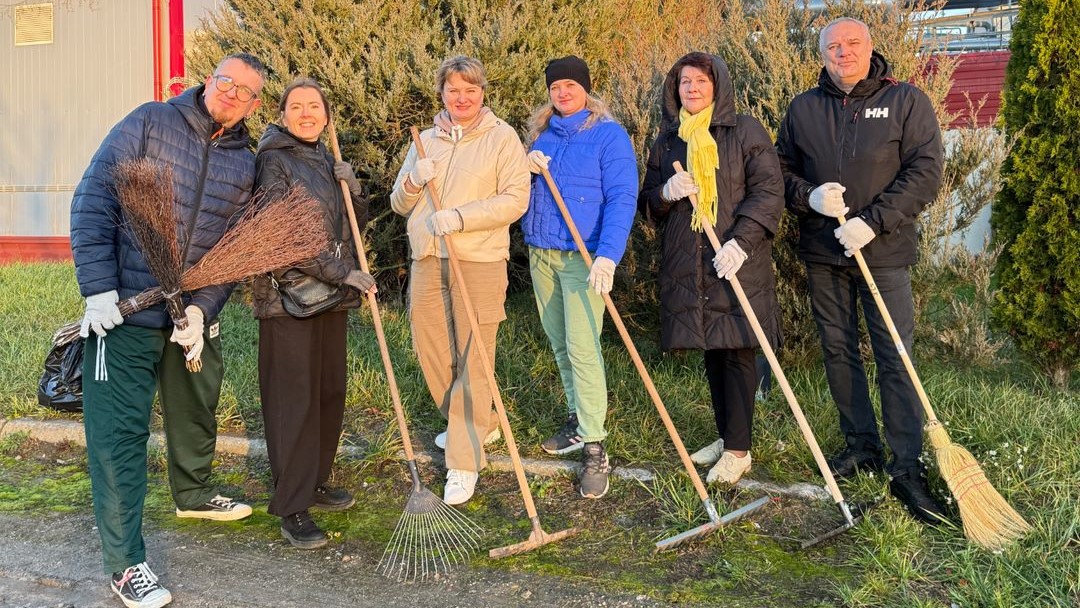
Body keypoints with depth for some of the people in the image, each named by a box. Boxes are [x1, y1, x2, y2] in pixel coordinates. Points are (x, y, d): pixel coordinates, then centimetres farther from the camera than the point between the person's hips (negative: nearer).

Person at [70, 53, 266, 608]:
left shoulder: (245, 165, 6)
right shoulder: (150, 122, -6)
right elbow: (93, 200, -11)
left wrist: (201, 308, -12)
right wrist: (97, 288, -18)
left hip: (196, 316, 5)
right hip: (125, 312, -5)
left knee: (196, 414, 23)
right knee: (119, 435, -3)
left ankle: (192, 494, 50)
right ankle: (125, 563, 7)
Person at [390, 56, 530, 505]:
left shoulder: (501, 137, 0)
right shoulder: (426, 140, 16)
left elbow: (515, 198, -10)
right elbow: (399, 205, 17)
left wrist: (460, 217, -20)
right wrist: (412, 182, -5)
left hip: (479, 262, -6)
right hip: (427, 261, 6)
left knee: (472, 362, -6)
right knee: (431, 353, 11)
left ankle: (464, 463, 1)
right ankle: (479, 426, 34)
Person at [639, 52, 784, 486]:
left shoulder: (746, 132, 0)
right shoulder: (666, 141, 13)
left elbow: (769, 191, -6)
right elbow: (648, 202, 16)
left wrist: (741, 241, -18)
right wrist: (665, 193, -8)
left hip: (739, 262, -4)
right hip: (687, 266, 5)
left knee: (737, 351, -2)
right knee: (711, 352, 12)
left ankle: (738, 450, 6)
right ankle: (726, 436, 26)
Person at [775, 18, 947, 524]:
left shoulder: (906, 101, -2)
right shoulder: (803, 108, 8)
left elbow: (925, 172, -8)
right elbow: (781, 170, 11)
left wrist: (873, 222, -17)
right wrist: (808, 197, -10)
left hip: (883, 252, -3)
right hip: (822, 253, 4)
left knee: (895, 358, -4)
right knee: (838, 352, 10)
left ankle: (906, 468, 1)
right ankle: (860, 445, 25)